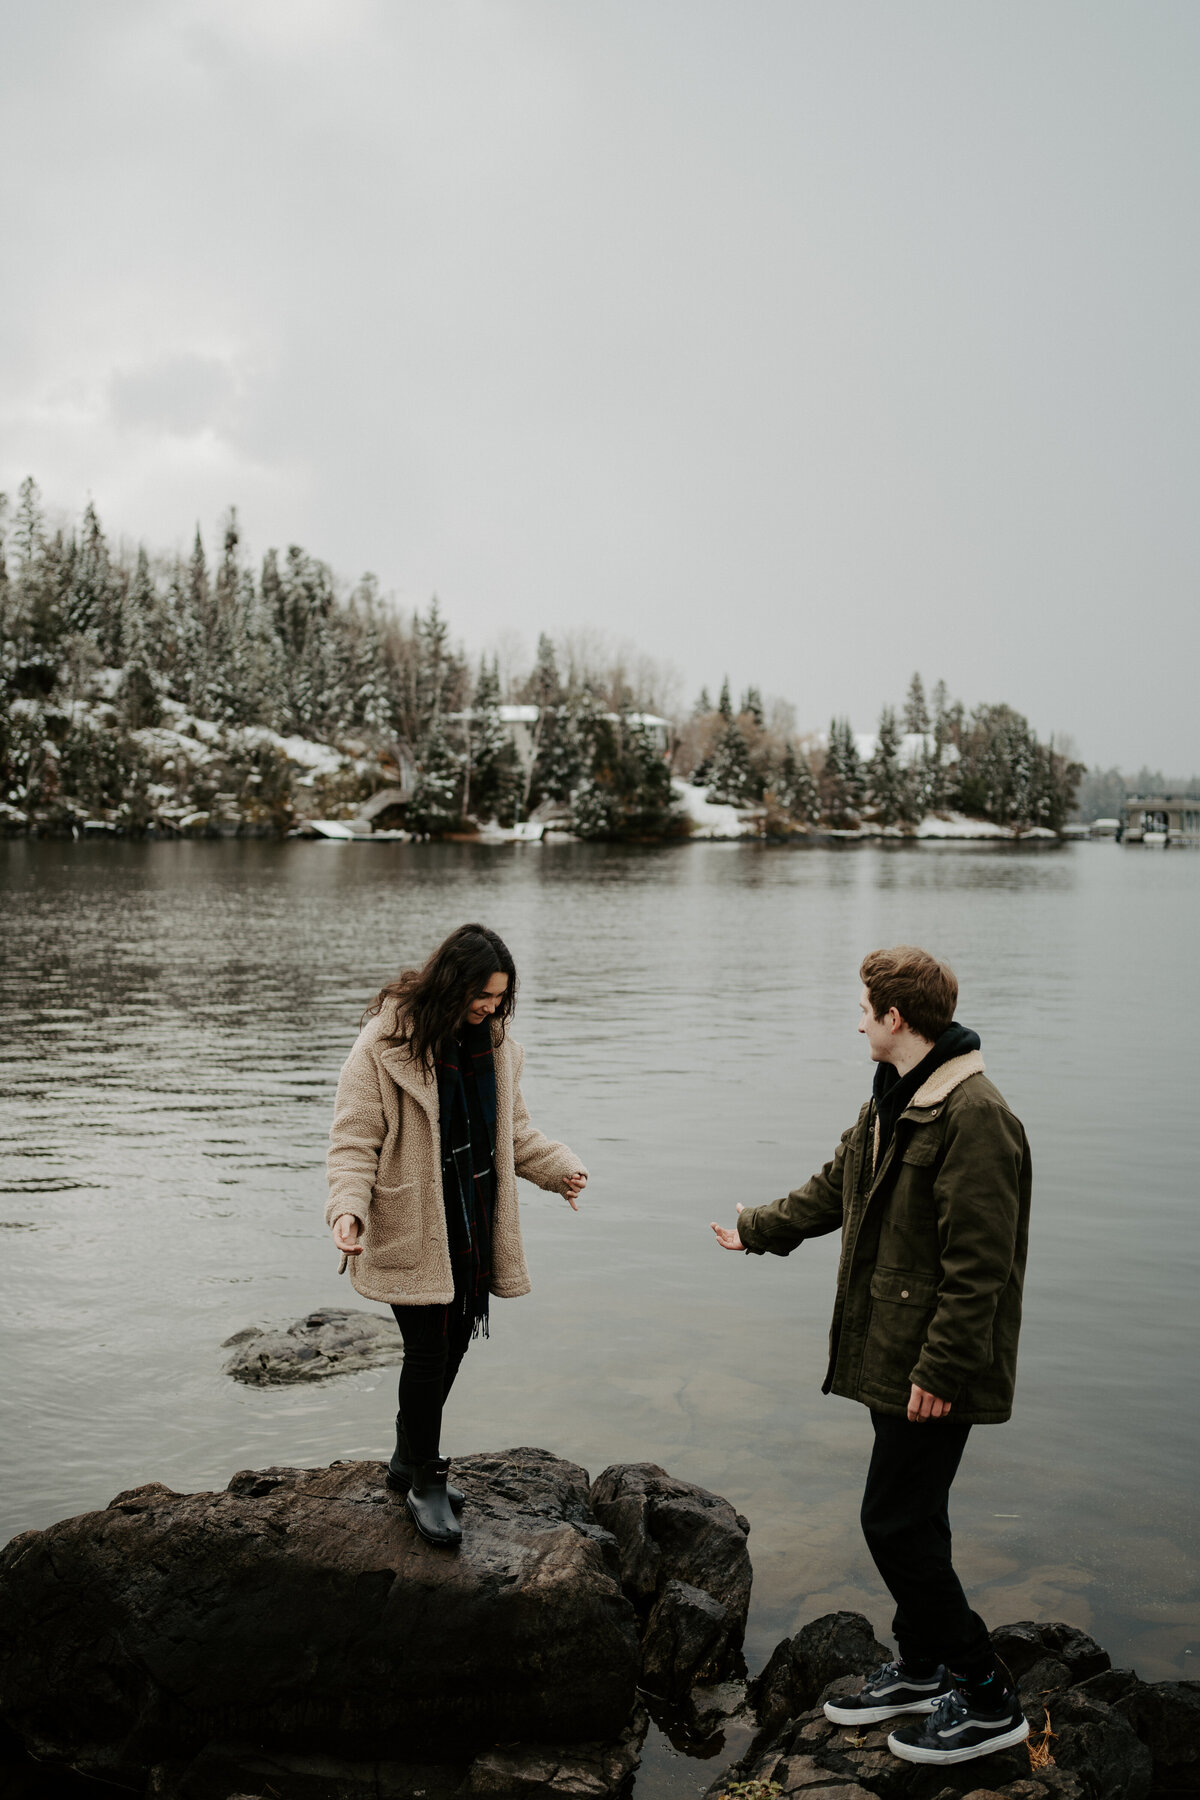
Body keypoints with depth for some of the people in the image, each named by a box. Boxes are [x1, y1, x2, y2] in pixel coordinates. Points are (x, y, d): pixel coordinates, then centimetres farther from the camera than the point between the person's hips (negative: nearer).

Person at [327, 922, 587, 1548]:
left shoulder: (494, 1041, 7)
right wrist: (348, 1208, -27)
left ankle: (409, 1461, 32)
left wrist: (557, 1167, 6)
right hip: (412, 1229, -6)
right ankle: (424, 1481, 15)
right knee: (428, 1349, -5)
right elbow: (354, 1140, -12)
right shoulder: (386, 1042, -13)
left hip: (473, 1225, 6)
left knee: (454, 1344, 11)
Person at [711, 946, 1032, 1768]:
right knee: (910, 1519, 18)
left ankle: (988, 1701, 12)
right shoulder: (892, 1101, 11)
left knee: (896, 1523, -4)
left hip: (938, 1368, -9)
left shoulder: (975, 1115, -21)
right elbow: (835, 1190, 25)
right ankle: (922, 1668, 35)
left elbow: (978, 1262, -23)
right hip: (896, 1356, 9)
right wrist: (755, 1230, 33)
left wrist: (942, 1368, -22)